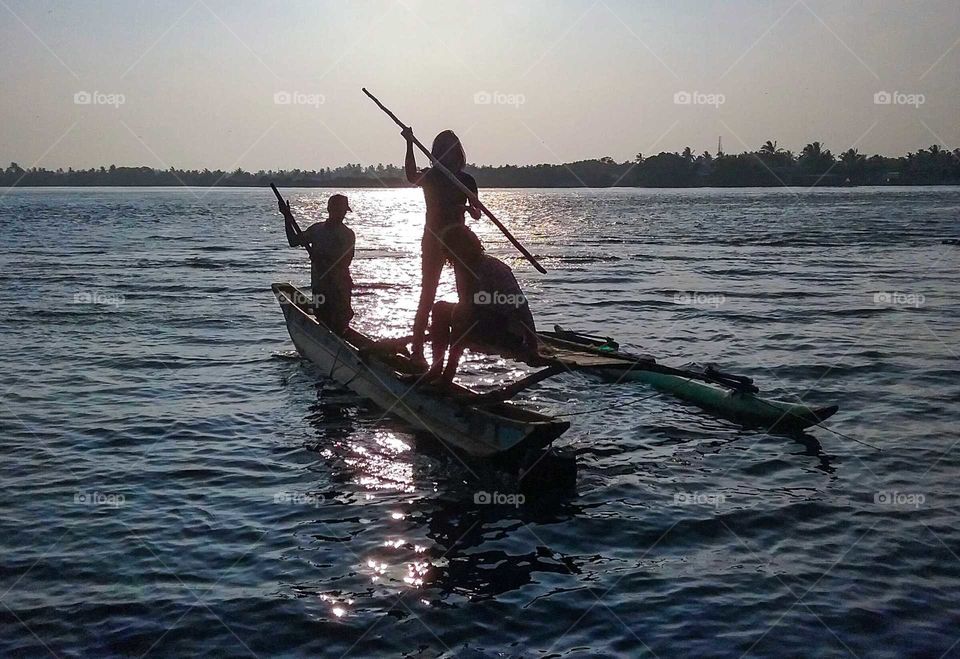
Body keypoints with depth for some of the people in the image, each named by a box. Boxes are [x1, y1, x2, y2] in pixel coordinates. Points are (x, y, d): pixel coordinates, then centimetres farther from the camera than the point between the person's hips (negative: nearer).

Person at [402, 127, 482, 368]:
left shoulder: (466, 180, 6)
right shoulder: (429, 176, -2)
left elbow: (476, 214, 3)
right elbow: (411, 176, -27)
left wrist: (467, 208, -20)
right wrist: (410, 144, -37)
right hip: (433, 239, -3)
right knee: (427, 297, -8)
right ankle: (417, 350, -10)